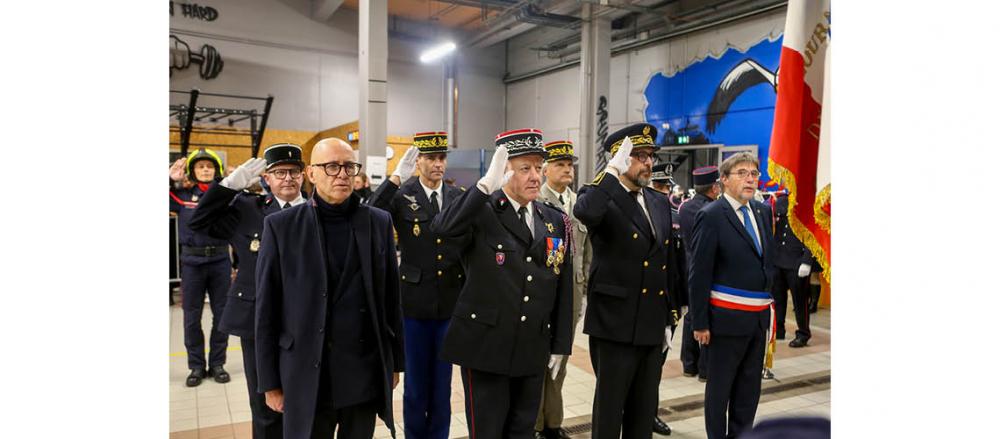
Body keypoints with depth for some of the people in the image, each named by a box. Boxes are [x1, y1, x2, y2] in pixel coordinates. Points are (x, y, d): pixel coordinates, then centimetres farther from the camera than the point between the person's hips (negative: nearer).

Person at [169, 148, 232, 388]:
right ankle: (196, 366, 20)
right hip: (192, 261, 0)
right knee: (191, 317, 7)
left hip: (220, 260, 0)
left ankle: (217, 364, 21)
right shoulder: (183, 195, 1)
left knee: (221, 314, 8)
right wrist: (170, 180, -7)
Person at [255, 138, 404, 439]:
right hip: (307, 376, -1)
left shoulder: (379, 222, 2)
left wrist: (395, 362, 8)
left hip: (366, 373, 2)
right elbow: (267, 309, -2)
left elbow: (391, 297, 6)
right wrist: (270, 381, -2)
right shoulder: (281, 226, -4)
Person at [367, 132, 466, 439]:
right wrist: (396, 178, -28)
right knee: (416, 382, 11)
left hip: (451, 302, 3)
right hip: (415, 301, -2)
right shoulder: (401, 196, -6)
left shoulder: (458, 196, 4)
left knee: (442, 381, 14)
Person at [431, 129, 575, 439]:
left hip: (533, 349, 5)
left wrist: (561, 344, 9)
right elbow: (442, 227, -30)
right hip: (485, 345, -4)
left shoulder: (556, 221, 7)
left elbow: (564, 289, 10)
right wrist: (487, 184, -39)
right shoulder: (481, 212, -8)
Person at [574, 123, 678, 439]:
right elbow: (585, 213, -36)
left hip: (653, 327, 7)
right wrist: (613, 170, -25)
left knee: (644, 410, 16)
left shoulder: (660, 202, 12)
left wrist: (668, 320, 15)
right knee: (610, 408, 6)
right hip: (615, 326, -6)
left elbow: (666, 265, 16)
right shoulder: (602, 198, -9)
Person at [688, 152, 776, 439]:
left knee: (750, 387, 16)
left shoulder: (762, 212, 9)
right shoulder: (711, 216, -12)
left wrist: (771, 305, 10)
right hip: (728, 317, -6)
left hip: (759, 316, 7)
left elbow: (768, 262, 15)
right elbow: (699, 274, -13)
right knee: (720, 386, 8)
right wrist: (700, 322, -14)